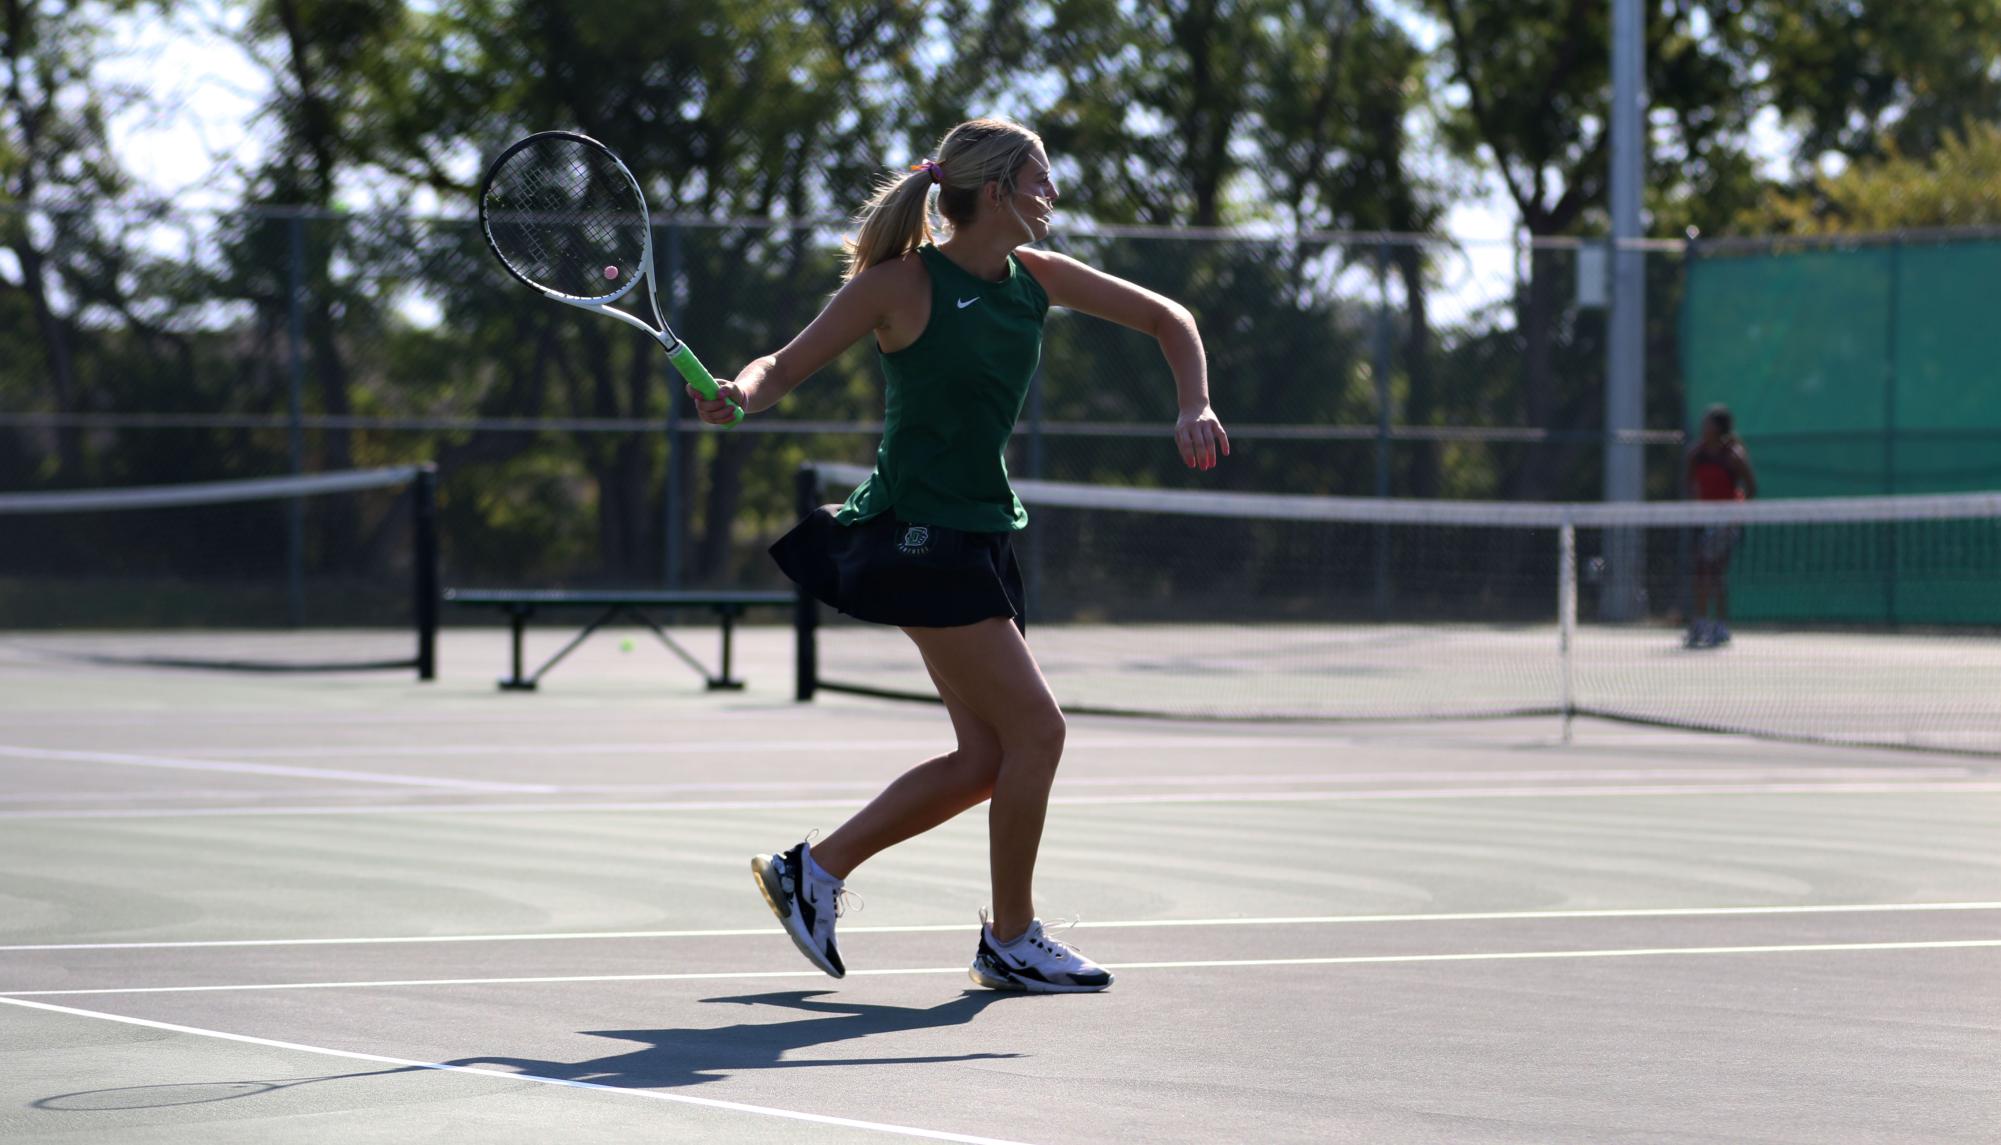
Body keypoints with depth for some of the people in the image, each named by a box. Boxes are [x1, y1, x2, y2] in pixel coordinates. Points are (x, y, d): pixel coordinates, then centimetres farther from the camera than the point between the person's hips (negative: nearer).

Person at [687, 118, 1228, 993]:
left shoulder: (1034, 277, 6)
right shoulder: (900, 283, -12)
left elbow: (1166, 319, 15)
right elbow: (784, 368, -5)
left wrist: (1193, 411, -1)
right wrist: (738, 396, -27)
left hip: (981, 536, 8)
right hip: (918, 536, -8)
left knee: (987, 760, 6)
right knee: (1036, 729, -10)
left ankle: (812, 871, 18)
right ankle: (1010, 939, 3)